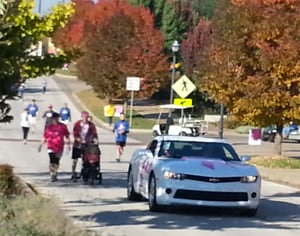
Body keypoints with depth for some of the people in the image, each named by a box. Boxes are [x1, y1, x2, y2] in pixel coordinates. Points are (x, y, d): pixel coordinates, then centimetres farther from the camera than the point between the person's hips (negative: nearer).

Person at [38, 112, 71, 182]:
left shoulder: (63, 126, 2)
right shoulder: (49, 127, 3)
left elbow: (67, 136, 9)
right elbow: (45, 137, 9)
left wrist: (68, 144, 4)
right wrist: (40, 145, 8)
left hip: (59, 148, 1)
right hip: (51, 147, -1)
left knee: (57, 162, 11)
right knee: (52, 161, -14)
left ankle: (54, 174, 27)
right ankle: (53, 176, -12)